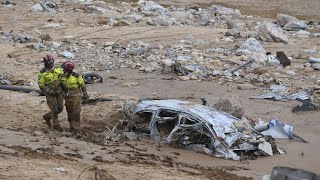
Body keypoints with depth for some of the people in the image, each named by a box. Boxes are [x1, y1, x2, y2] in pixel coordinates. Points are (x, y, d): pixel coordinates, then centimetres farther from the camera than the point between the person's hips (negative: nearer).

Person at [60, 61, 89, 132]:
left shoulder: (76, 76, -14)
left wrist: (85, 94, 5)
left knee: (76, 112, -8)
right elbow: (60, 86, 12)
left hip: (76, 97, -4)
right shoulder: (62, 77, -3)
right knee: (70, 112, 9)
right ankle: (72, 126, 19)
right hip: (67, 97, 4)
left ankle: (76, 127, -4)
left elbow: (83, 85, -2)